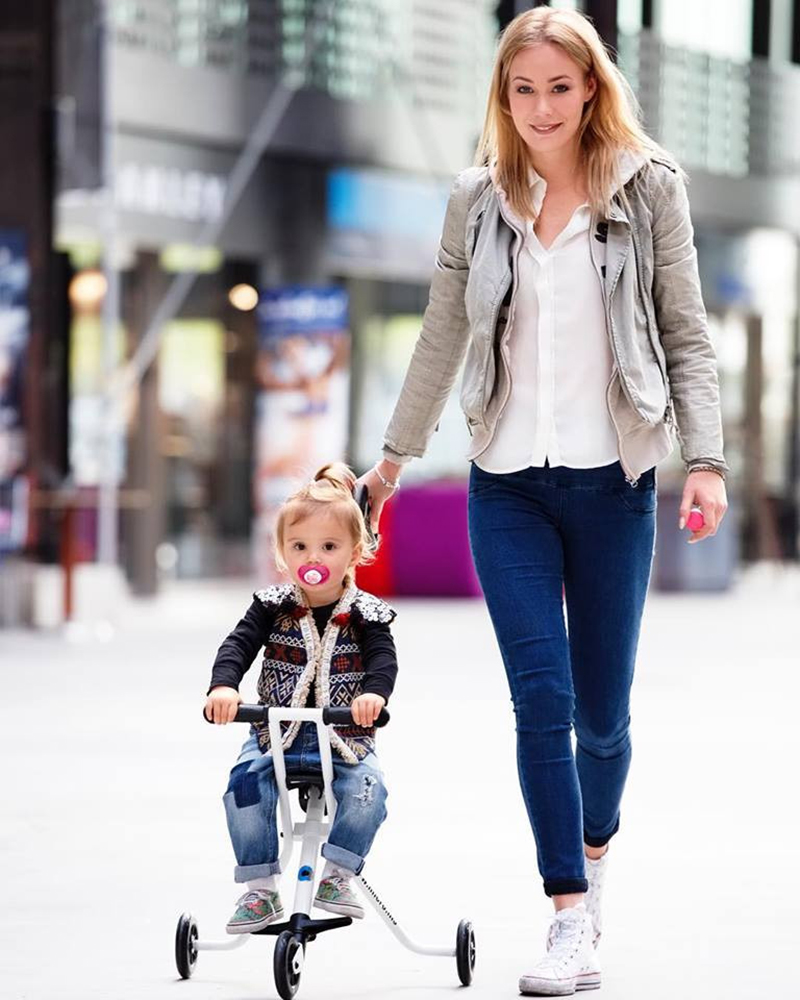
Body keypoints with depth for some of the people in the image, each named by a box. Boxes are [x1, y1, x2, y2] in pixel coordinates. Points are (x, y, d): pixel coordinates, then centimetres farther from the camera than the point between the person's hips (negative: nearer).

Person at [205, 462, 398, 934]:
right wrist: (224, 686, -29)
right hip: (277, 733, 1)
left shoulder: (365, 613, 0)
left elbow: (383, 658, -14)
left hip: (345, 737, -1)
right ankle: (261, 887, -16)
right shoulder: (273, 606, 3)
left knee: (366, 789, -30)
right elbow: (238, 646, -7)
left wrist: (374, 693, -37)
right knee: (246, 784, -26)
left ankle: (337, 875, -14)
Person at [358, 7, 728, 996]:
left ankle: (594, 845, 36)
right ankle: (572, 920, -7)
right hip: (507, 481, 1)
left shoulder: (648, 186, 1)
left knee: (600, 710, 6)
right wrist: (395, 453, 20)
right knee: (540, 699, -9)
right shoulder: (478, 199, 6)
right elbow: (443, 338, 16)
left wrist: (705, 458, -9)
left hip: (611, 479, -1)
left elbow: (687, 333, 1)